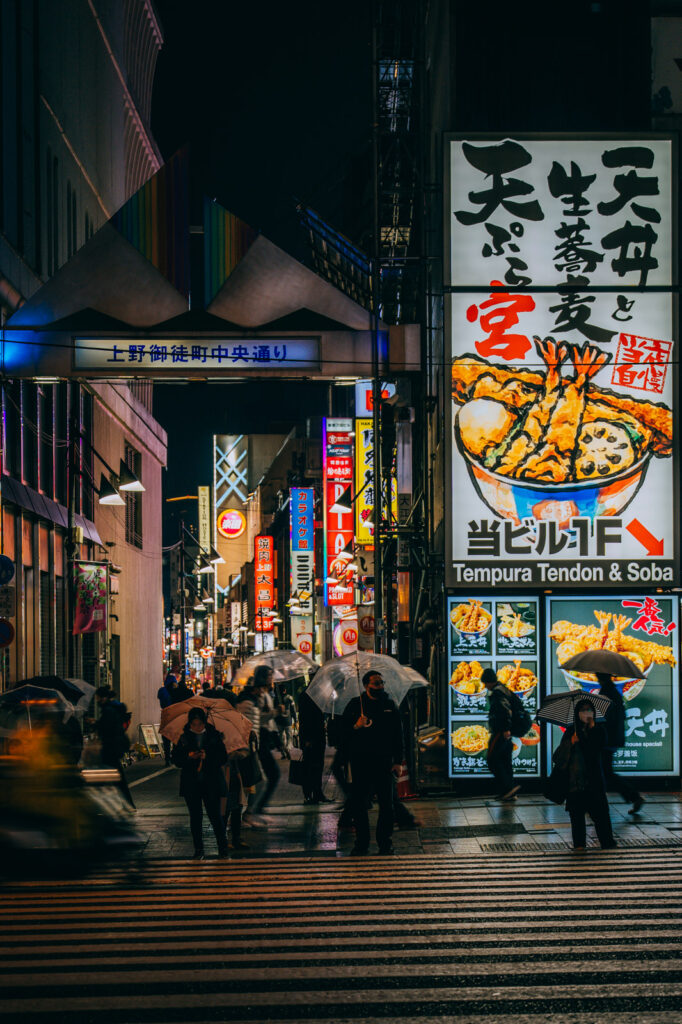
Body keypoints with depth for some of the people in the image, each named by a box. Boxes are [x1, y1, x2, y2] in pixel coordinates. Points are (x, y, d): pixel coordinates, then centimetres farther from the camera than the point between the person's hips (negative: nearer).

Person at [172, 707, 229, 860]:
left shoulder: (214, 735, 3)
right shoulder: (184, 737, 7)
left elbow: (223, 758, -1)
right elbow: (176, 760, 5)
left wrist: (207, 756, -17)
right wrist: (189, 757, -15)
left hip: (211, 782, -2)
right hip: (191, 783, 2)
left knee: (215, 814, -5)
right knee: (195, 816, 3)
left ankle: (223, 847, 7)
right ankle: (198, 850, 10)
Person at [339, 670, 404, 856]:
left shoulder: (390, 706, 9)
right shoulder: (354, 705, 4)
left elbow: (398, 735, 10)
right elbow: (343, 732, 2)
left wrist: (398, 761, 5)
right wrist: (356, 727, -18)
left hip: (384, 762, 1)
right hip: (360, 762, -1)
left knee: (386, 804, 3)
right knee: (359, 803, 0)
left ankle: (385, 841, 12)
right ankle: (361, 842, 9)